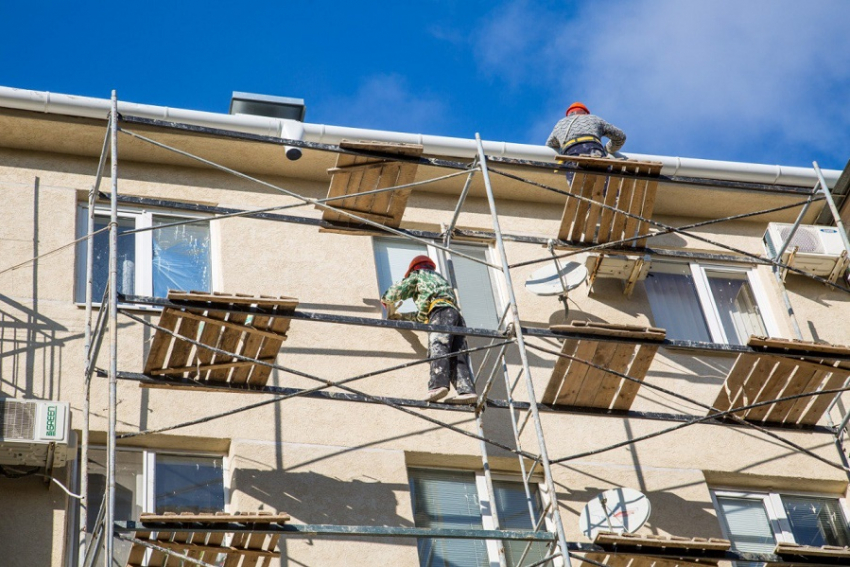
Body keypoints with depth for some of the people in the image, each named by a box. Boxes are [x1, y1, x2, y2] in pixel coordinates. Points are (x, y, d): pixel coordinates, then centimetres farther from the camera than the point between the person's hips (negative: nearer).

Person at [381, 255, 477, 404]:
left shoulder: (418, 275, 24)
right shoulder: (440, 278, 44)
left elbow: (392, 293, 25)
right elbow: (424, 315, 47)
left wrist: (390, 309, 46)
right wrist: (403, 316, 53)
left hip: (441, 311, -7)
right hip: (456, 313, 7)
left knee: (437, 348, -24)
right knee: (457, 355, -7)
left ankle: (438, 384, -45)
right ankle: (466, 390, -25)